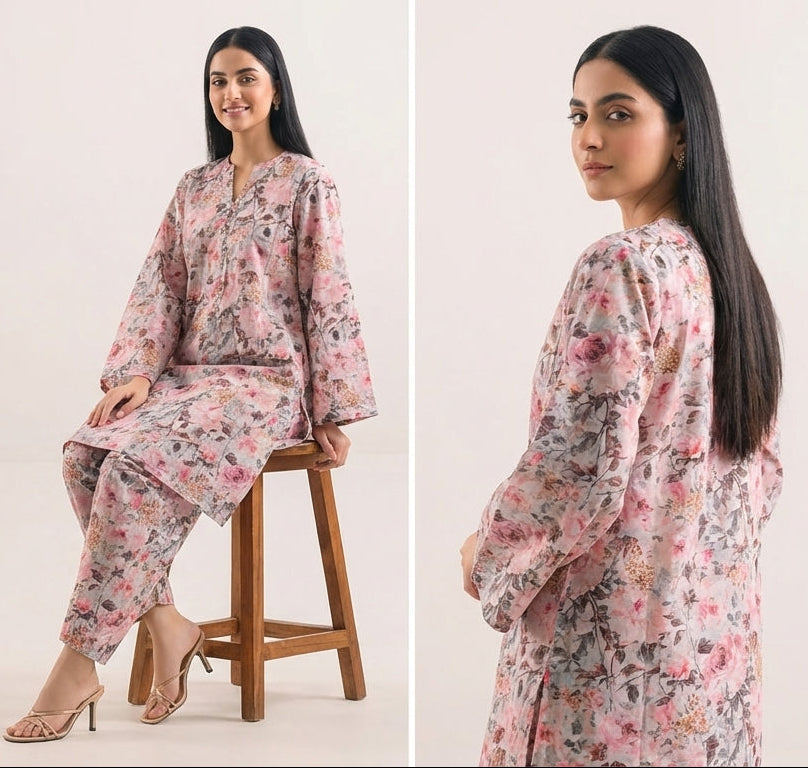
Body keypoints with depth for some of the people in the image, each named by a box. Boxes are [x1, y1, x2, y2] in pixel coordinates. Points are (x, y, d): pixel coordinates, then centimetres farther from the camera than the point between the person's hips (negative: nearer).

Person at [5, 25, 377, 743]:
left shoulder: (306, 182, 0)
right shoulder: (195, 187, 17)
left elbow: (328, 297, -4)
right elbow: (160, 285, 10)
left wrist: (332, 410, -7)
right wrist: (137, 369, -7)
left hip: (267, 381, -6)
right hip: (187, 376, 6)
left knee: (136, 462, -30)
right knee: (87, 452, -24)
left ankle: (79, 665, -26)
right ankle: (167, 625, -15)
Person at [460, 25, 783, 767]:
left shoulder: (621, 269, -18)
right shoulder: (731, 268, 8)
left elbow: (581, 474, -21)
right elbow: (764, 469, 14)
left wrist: (486, 555, -6)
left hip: (614, 636, -8)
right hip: (713, 630, 8)